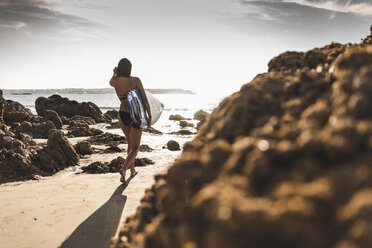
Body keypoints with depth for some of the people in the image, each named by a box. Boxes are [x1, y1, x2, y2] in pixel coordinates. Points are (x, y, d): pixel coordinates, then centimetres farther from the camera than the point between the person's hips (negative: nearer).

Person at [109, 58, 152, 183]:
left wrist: (114, 73, 38)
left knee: (130, 142, 26)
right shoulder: (136, 80, -13)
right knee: (135, 148, 3)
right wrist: (149, 115, -5)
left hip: (122, 116, 4)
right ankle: (123, 168, -22)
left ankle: (132, 170, 29)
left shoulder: (115, 81, -5)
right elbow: (144, 99, -13)